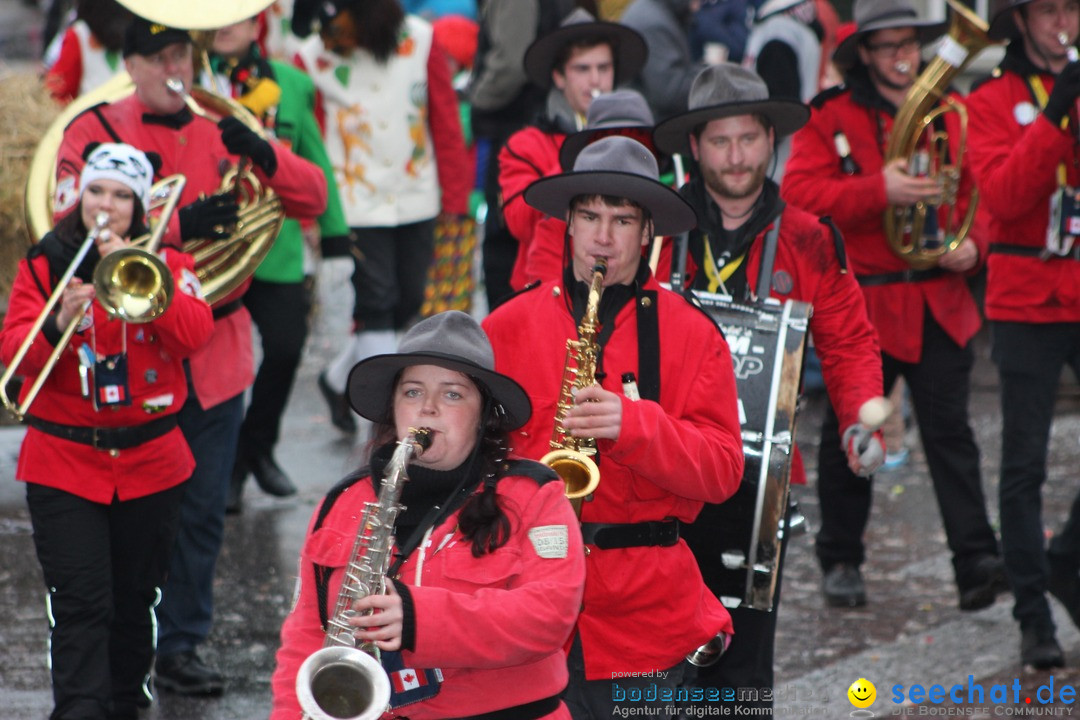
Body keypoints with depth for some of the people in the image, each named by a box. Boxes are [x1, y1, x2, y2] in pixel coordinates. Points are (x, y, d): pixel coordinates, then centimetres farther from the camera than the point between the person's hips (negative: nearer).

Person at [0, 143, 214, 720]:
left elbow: (195, 335, -14)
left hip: (150, 462, 2)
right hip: (64, 463, -2)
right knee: (79, 606, -11)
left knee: (136, 599, 13)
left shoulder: (164, 262, 4)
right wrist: (59, 325, -30)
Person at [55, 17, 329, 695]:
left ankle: (181, 644, 20)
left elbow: (313, 199, 4)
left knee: (203, 510, 8)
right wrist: (179, 225, -27)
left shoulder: (222, 130, 10)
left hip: (216, 352, 4)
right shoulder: (98, 131, -1)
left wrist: (263, 156, -17)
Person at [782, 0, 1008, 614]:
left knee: (950, 430, -4)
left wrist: (972, 245, -3)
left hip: (941, 301, 2)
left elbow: (980, 191, 17)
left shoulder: (950, 114, 11)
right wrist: (880, 190, -23)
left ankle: (978, 562, -9)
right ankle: (841, 561, 20)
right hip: (863, 303, -2)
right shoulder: (831, 118, -1)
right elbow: (799, 193, -13)